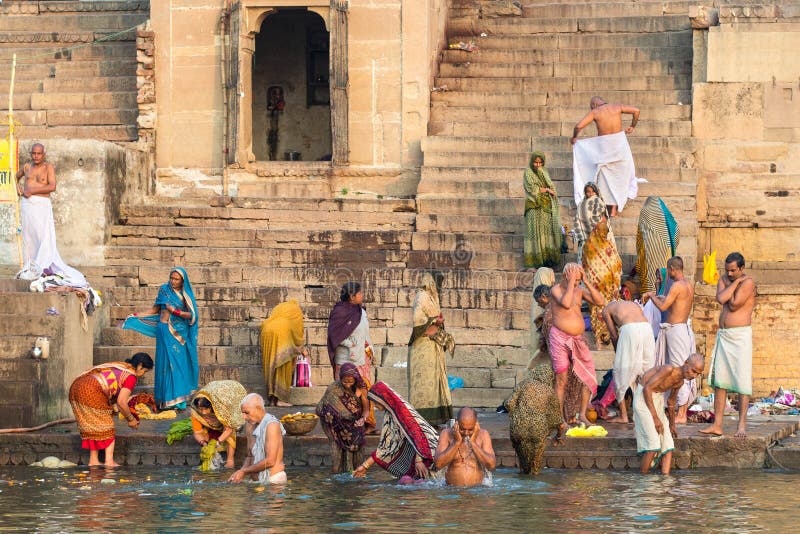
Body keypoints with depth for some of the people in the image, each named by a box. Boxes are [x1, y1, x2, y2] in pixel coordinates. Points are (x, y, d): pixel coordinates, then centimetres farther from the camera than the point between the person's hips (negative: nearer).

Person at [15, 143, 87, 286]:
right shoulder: (27, 166, 11)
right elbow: (17, 176, 32)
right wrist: (18, 187, 11)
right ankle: (30, 265, 6)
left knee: (44, 233, -14)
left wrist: (32, 190, -15)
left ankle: (45, 265, -16)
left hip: (42, 204, -4)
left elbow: (52, 187, -14)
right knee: (28, 235, 3)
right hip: (27, 204, 4)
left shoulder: (49, 167, -2)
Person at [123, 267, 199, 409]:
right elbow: (155, 310, 11)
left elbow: (191, 315, -1)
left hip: (180, 333, 0)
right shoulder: (164, 290, 7)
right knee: (167, 363, -5)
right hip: (166, 332, 0)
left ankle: (179, 402, 2)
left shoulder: (186, 295, 6)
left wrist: (175, 311, -10)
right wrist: (135, 316, 5)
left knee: (180, 365, -2)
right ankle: (167, 400, -4)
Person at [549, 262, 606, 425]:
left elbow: (600, 302, -1)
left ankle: (582, 415, 10)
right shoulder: (556, 290, -6)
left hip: (578, 339, 5)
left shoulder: (580, 290, 9)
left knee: (589, 378, 1)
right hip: (560, 338, -5)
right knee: (562, 380, -5)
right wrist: (571, 283, -19)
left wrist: (586, 282, -6)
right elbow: (566, 303, -26)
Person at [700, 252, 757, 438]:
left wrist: (736, 282, -4)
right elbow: (721, 299, -8)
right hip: (723, 335, 7)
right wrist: (735, 283, -8)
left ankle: (742, 425, -4)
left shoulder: (748, 283, -8)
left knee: (742, 381, -6)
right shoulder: (724, 280, 11)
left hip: (740, 335, -7)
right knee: (719, 381, 5)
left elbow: (733, 306, -16)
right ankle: (717, 425, 7)